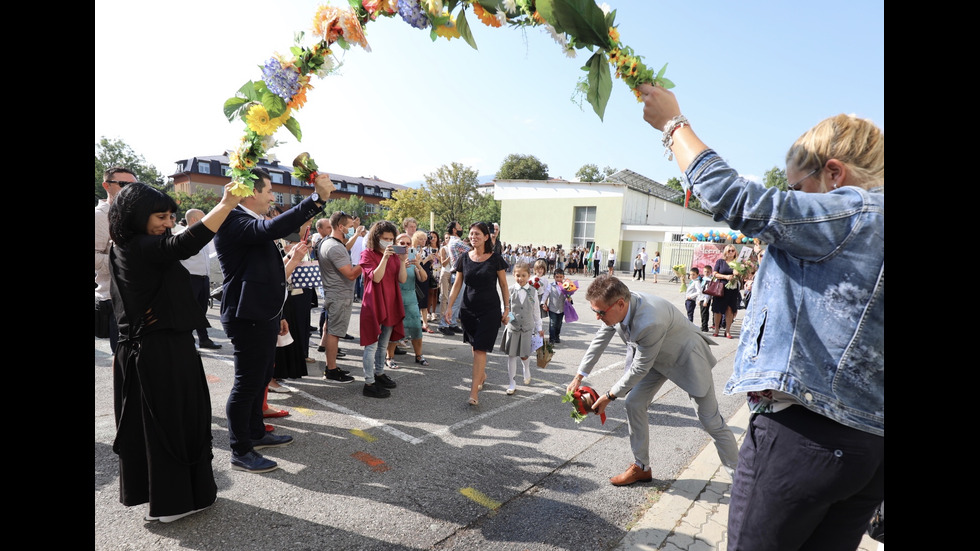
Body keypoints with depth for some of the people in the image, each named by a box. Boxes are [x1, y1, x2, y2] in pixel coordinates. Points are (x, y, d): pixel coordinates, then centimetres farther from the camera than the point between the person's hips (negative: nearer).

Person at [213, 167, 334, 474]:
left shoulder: (251, 222, 16)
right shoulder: (234, 221, -16)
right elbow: (273, 228, -38)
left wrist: (276, 314, 24)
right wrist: (317, 199, -41)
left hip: (262, 316, 10)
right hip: (248, 318, -10)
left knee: (260, 379, 21)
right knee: (247, 385, 1)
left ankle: (256, 433, 37)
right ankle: (240, 452, 15)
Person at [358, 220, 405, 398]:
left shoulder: (393, 255, 11)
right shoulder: (368, 254, -6)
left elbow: (402, 279, -1)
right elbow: (376, 277, -20)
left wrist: (402, 261, -14)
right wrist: (384, 258, -27)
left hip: (391, 304, 7)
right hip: (374, 305, -6)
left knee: (384, 344, 17)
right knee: (371, 345, -4)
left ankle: (379, 374, 32)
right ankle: (369, 383, 2)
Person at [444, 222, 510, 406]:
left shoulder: (495, 259, -5)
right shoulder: (464, 258, 3)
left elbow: (503, 285, 1)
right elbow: (457, 285, 6)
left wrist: (507, 308, -1)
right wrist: (449, 307, 0)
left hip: (490, 309, -4)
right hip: (469, 308, 4)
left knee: (480, 349, -9)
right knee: (475, 346, 15)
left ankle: (474, 392, -6)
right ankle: (482, 375, 41)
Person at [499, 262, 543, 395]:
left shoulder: (533, 291, 0)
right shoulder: (510, 290, -3)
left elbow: (536, 311, 7)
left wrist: (539, 328, 11)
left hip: (527, 327, 1)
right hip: (512, 326, 0)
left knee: (524, 355, 7)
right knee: (511, 355, 3)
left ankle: (526, 369, 43)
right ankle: (511, 383, 13)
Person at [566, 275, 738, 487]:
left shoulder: (649, 322, -43)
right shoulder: (616, 308, -20)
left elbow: (640, 368, -31)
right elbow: (600, 340, -3)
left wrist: (609, 396, -21)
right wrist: (579, 377, -1)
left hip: (687, 358, -7)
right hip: (655, 357, 7)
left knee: (710, 420, 2)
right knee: (634, 404, 1)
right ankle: (641, 467, 17)